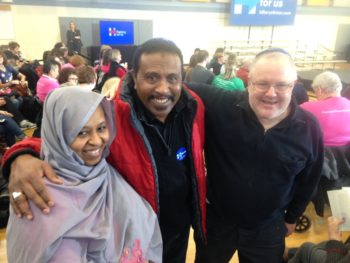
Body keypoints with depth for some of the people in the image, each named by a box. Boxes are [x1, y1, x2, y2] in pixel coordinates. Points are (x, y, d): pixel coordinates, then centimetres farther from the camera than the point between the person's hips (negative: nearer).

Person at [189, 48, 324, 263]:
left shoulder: (308, 127, -12)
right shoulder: (221, 106, -22)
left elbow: (308, 180, 2)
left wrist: (292, 217, 11)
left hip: (268, 228, 2)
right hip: (215, 219, -1)